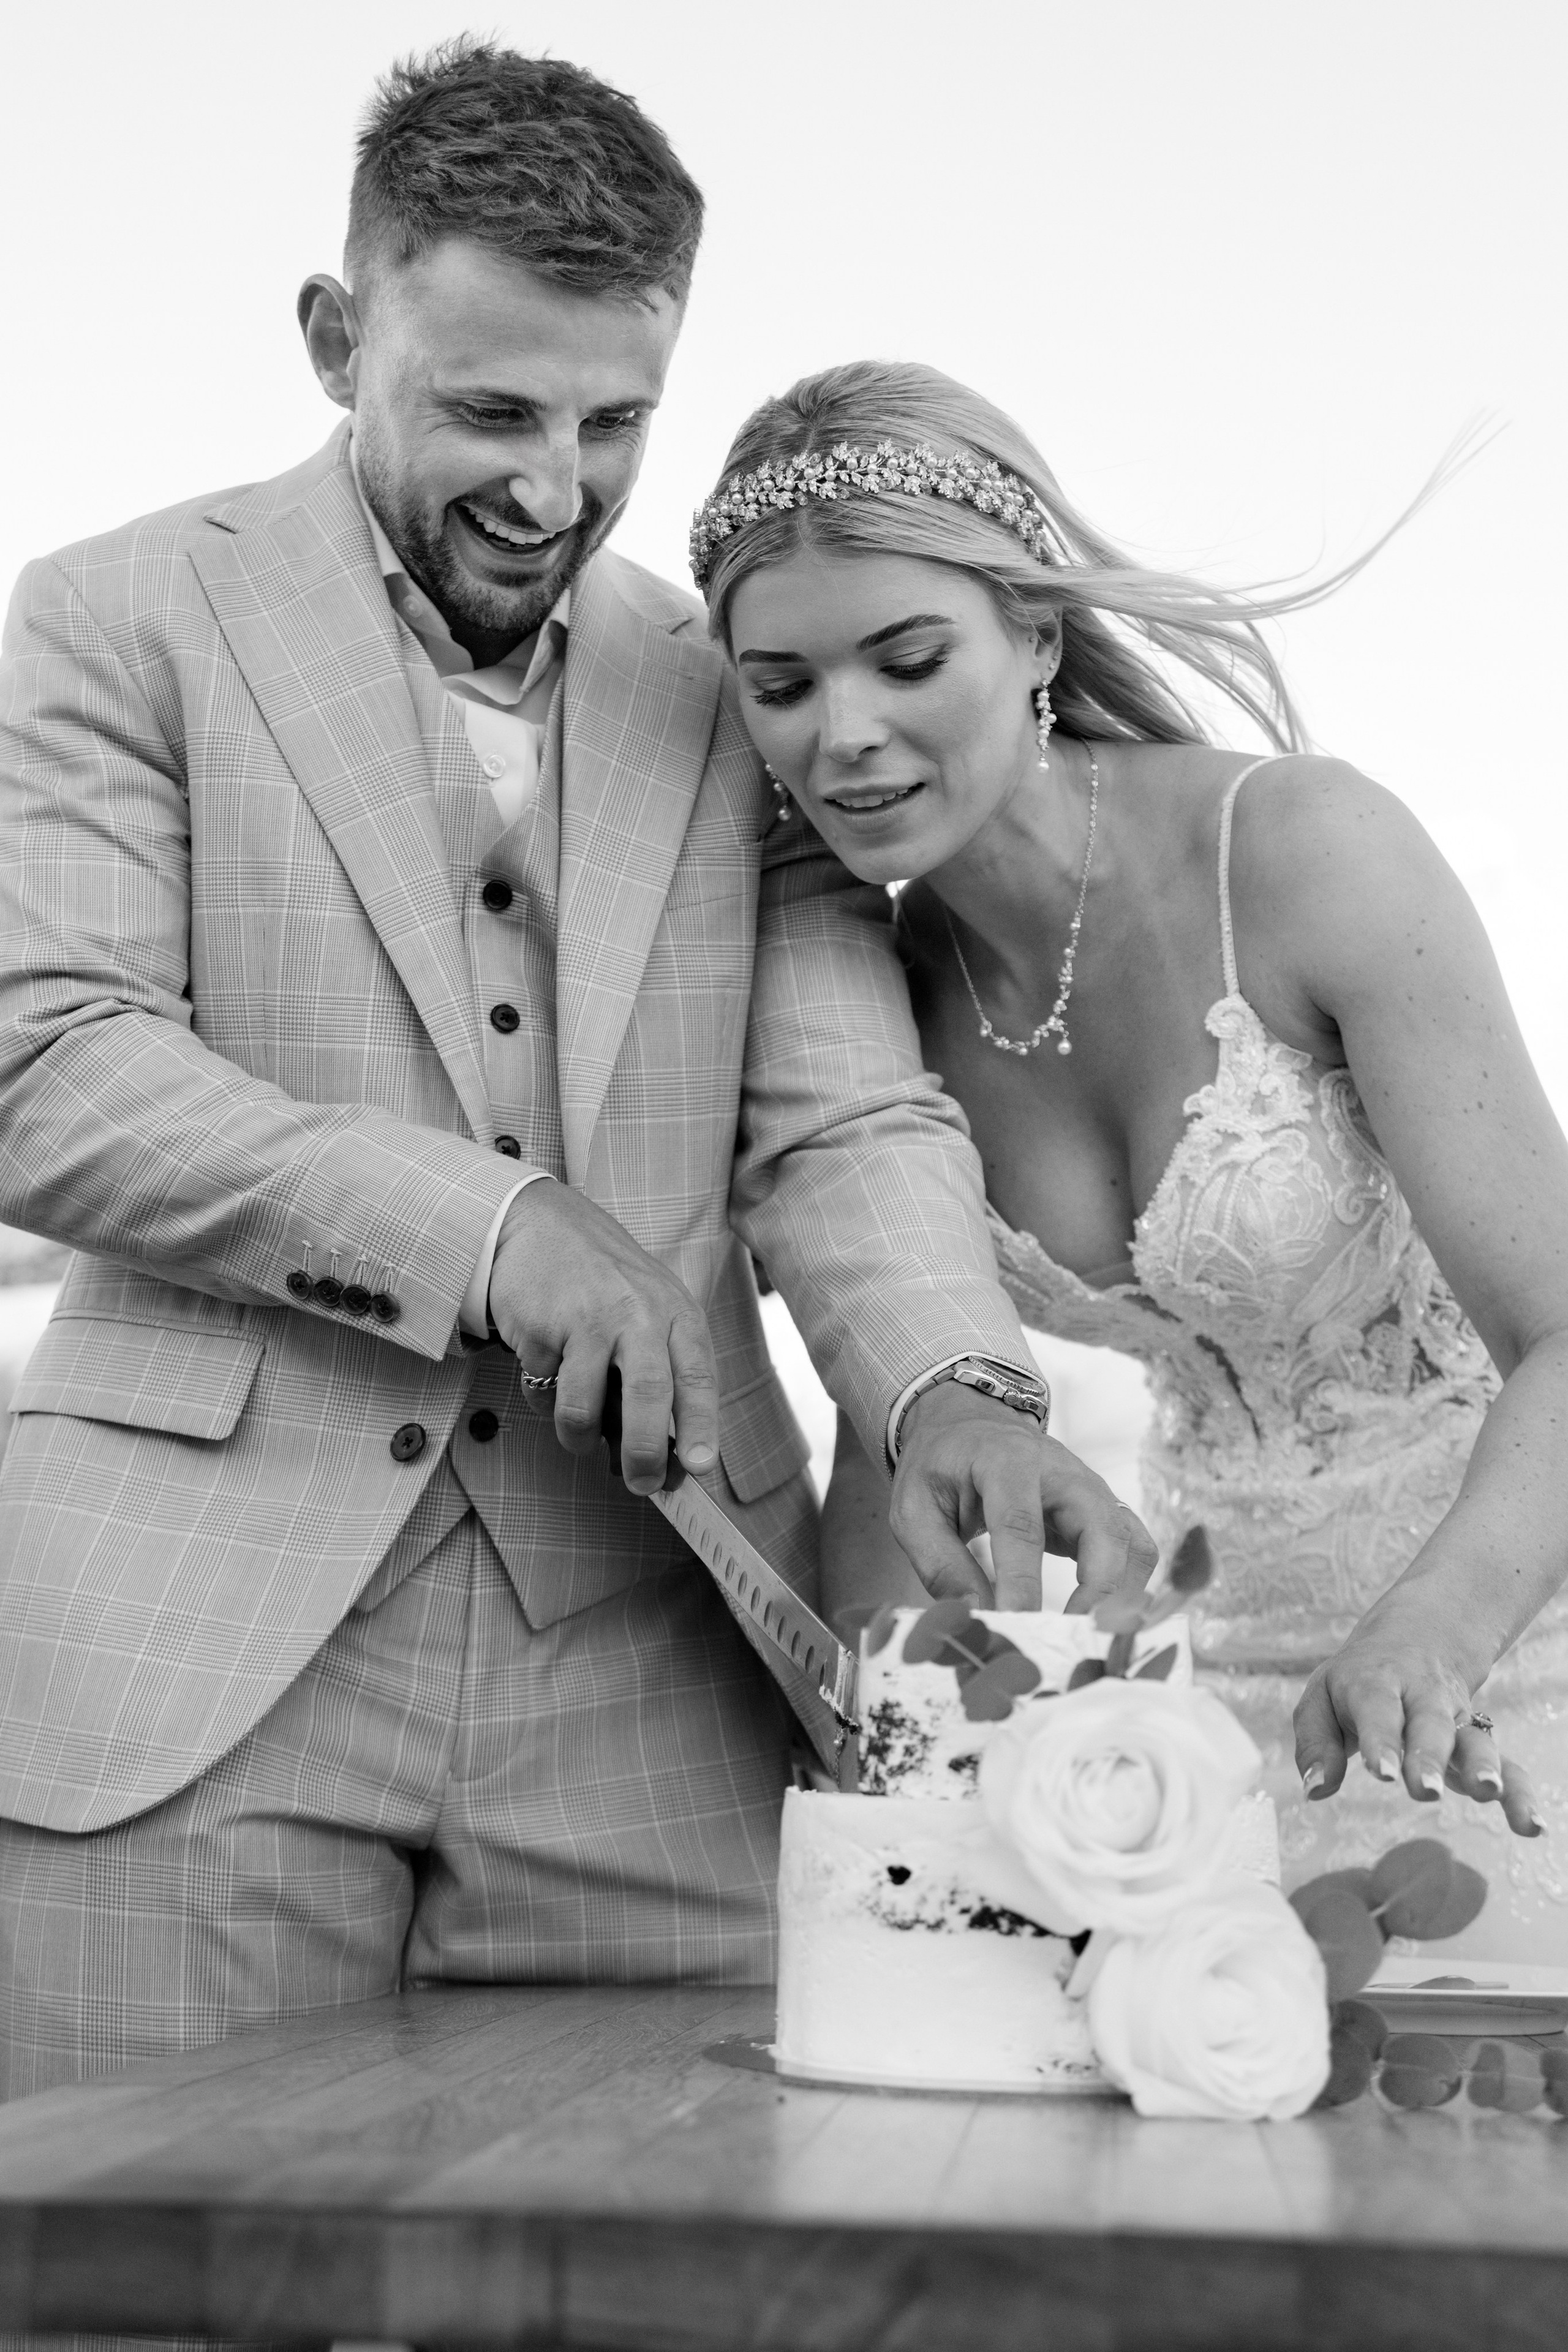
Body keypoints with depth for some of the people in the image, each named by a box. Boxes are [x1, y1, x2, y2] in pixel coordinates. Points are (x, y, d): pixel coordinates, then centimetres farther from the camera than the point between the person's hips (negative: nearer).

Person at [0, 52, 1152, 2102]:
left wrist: (951, 1385, -15)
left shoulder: (742, 694, 15)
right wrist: (479, 1228, -15)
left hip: (649, 1683, 3)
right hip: (199, 1654, -2)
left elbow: (843, 1120, 6)